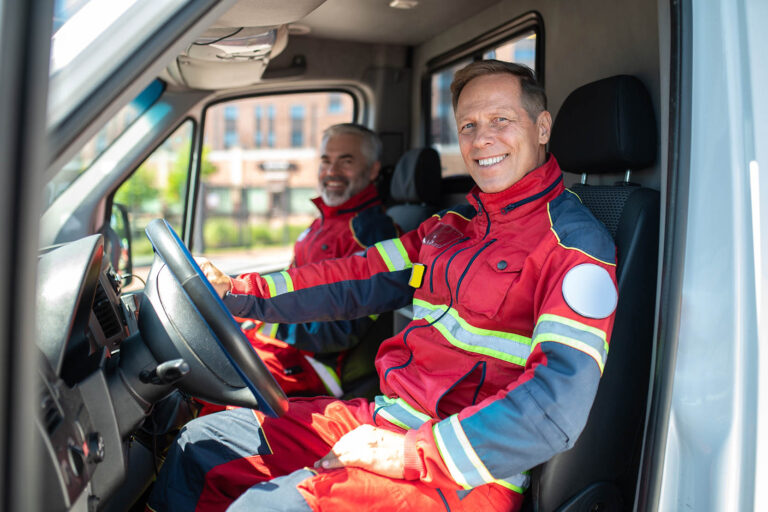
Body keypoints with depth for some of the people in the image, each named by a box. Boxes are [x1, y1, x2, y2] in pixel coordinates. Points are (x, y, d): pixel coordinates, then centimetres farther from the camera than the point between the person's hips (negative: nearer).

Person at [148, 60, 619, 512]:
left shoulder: (575, 242, -12)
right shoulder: (455, 225, 13)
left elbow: (558, 403, -23)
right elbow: (360, 278, 13)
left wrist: (412, 453, -26)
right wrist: (236, 293, 7)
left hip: (466, 474, -7)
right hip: (385, 420, 8)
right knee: (202, 442, 8)